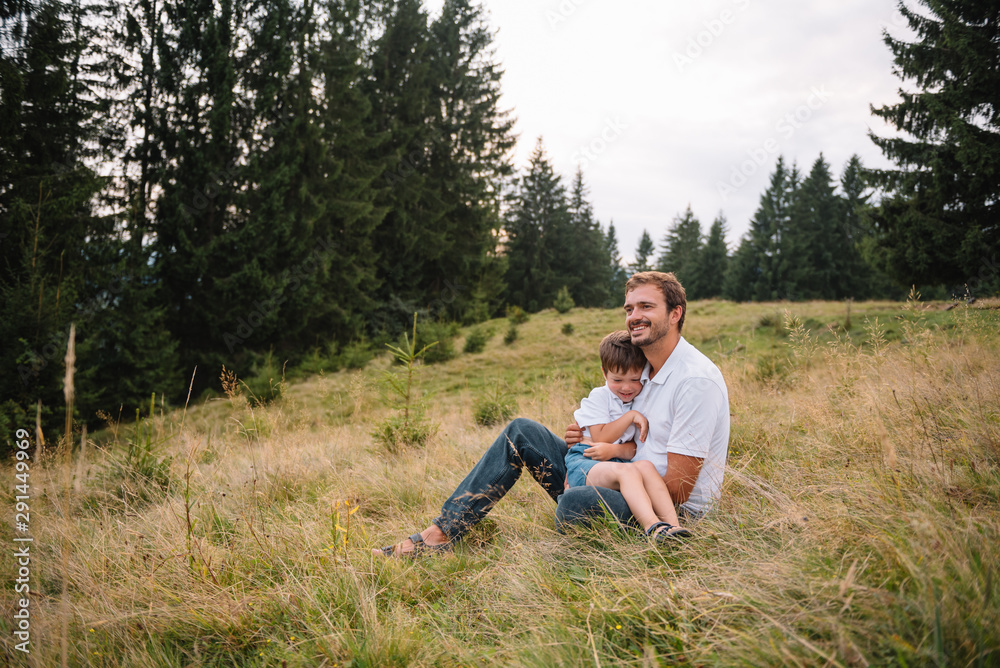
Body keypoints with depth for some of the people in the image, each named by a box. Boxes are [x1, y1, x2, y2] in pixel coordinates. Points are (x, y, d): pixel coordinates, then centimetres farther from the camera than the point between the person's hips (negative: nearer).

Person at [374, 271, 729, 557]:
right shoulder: (642, 368, 10)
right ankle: (442, 533, -4)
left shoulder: (698, 380, -19)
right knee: (521, 432, 0)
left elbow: (677, 489, -21)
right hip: (625, 488, 9)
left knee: (576, 502, -40)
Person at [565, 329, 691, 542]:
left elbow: (635, 449, 4)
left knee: (645, 465, -31)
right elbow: (600, 438, -8)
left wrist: (615, 449, -17)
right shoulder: (599, 397, 4)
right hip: (583, 462, -4)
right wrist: (631, 416, -9)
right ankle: (652, 526, -54)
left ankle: (672, 523, -45)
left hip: (615, 462, 4)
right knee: (627, 471, -35)